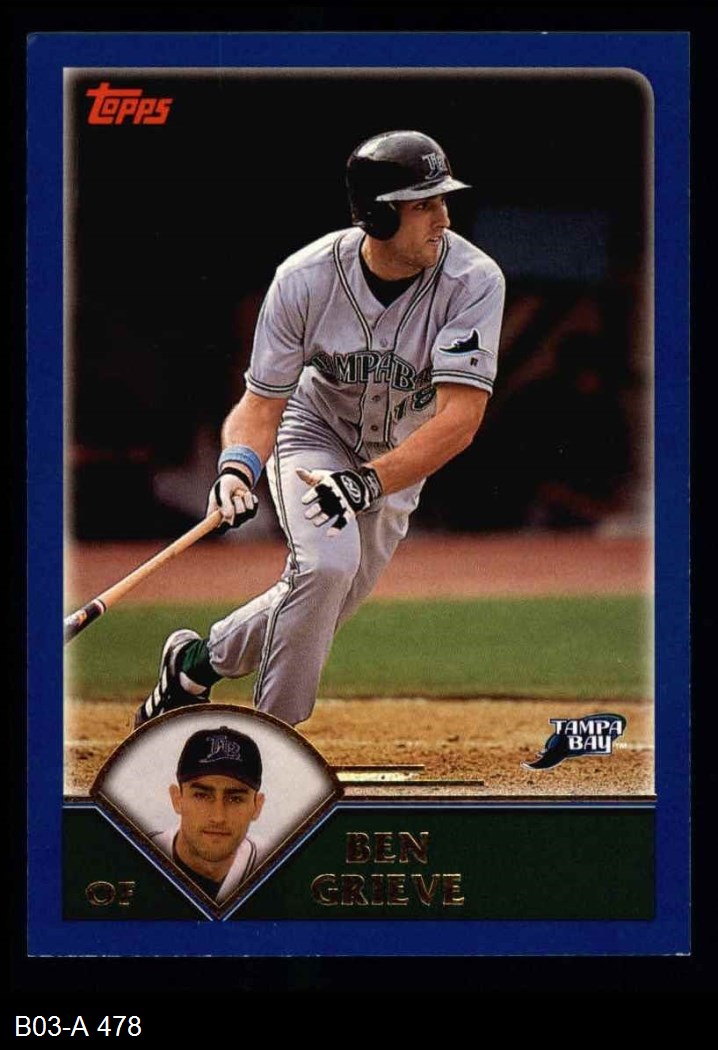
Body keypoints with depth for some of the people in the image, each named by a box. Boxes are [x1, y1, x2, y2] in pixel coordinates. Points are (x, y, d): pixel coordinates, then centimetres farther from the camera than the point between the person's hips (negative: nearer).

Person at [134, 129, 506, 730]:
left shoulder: (474, 281, -30)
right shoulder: (306, 278, -26)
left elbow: (460, 420, -36)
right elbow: (262, 404, -20)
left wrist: (368, 484, -46)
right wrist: (238, 467, -41)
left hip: (401, 458, 2)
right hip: (314, 429, -2)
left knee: (322, 608, 7)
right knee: (327, 562, -27)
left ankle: (198, 661, 35)